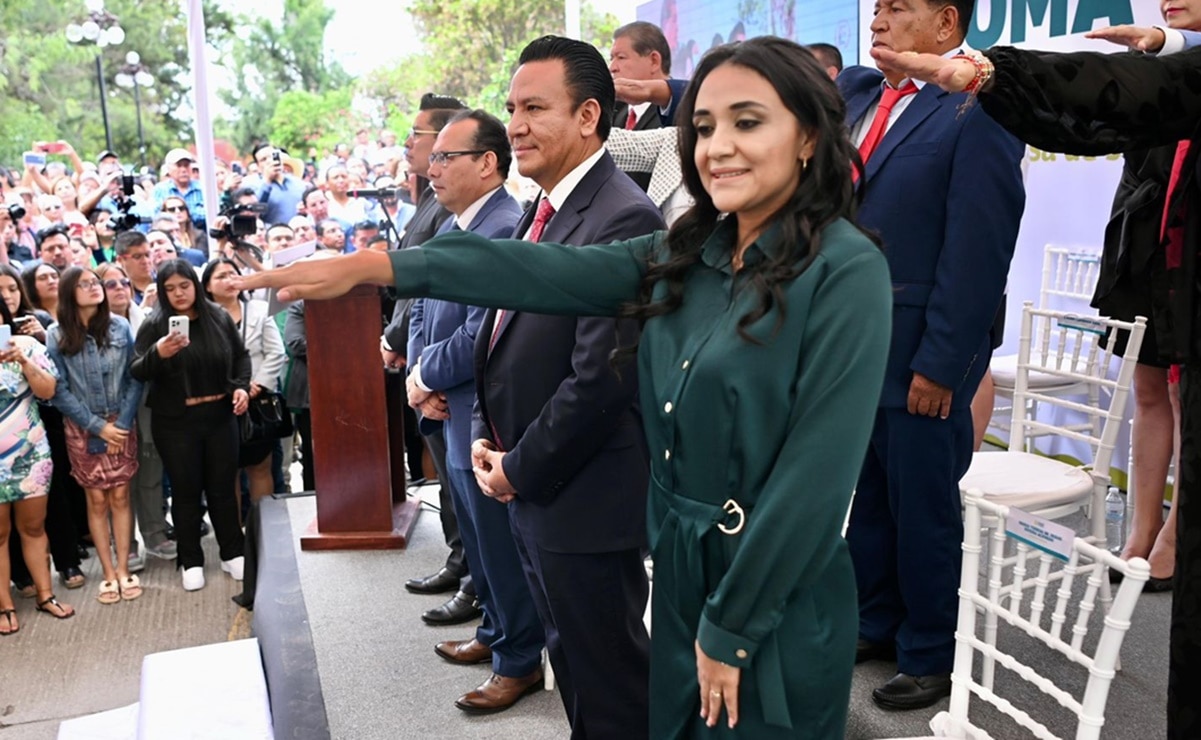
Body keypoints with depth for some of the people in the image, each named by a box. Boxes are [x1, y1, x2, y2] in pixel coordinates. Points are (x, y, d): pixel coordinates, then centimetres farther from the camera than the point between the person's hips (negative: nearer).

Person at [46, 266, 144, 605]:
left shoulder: (121, 327, -4)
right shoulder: (56, 335, -7)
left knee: (119, 497, 4)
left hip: (121, 425, 1)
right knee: (96, 500, 6)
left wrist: (122, 424, -8)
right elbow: (59, 390, -7)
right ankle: (108, 573, 14)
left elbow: (135, 379, -2)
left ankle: (123, 570, 13)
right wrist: (98, 426, -10)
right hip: (82, 429, -1)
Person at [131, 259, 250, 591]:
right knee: (186, 491, 7)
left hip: (220, 415, 2)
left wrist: (241, 386, -4)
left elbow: (241, 355, 12)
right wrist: (157, 353, -32)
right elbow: (136, 372, -13)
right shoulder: (154, 324, -8)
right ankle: (191, 561, 19)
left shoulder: (219, 317, 1)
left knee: (223, 487, 11)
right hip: (175, 422, -2)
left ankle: (232, 553, 24)